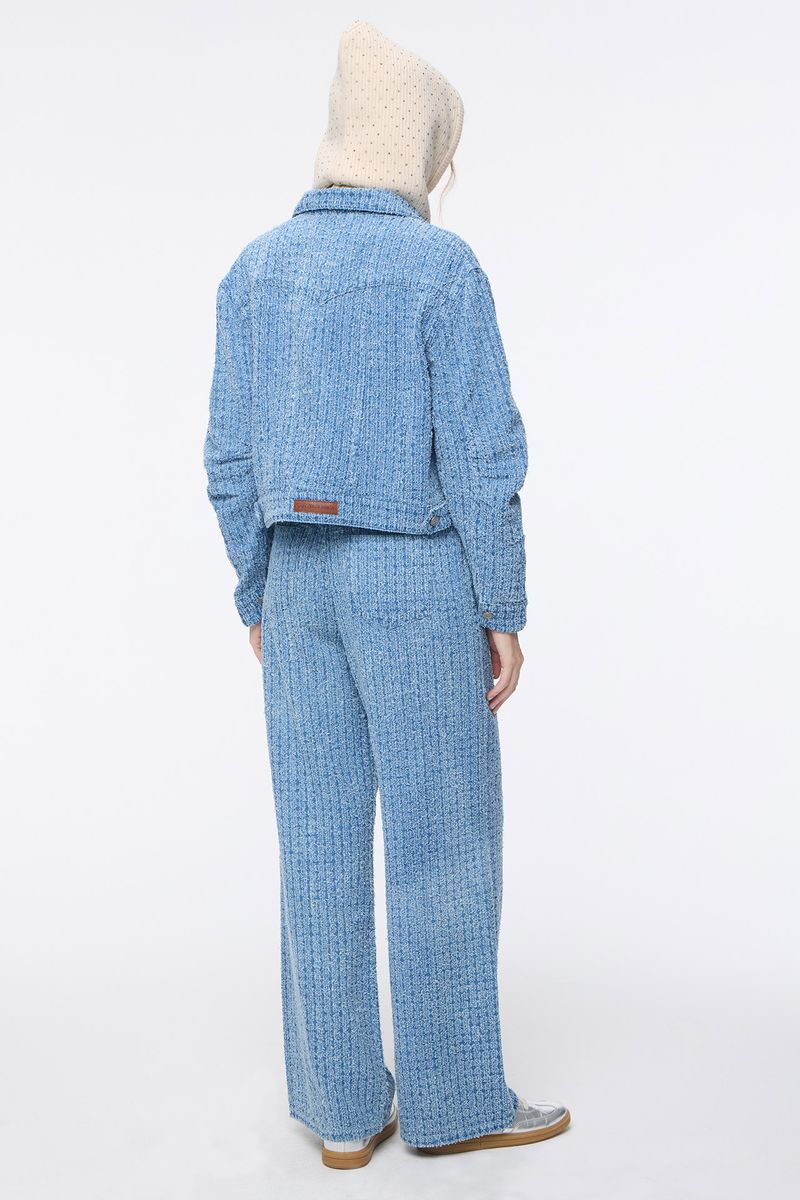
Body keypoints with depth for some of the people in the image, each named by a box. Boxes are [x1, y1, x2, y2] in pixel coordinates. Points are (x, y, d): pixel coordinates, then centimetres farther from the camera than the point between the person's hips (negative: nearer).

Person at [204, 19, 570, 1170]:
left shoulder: (255, 271, 6)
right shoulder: (446, 267, -9)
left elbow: (236, 459, 5)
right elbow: (481, 456, -14)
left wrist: (260, 601, 13)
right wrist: (505, 614, -7)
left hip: (301, 582, 5)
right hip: (415, 584, -5)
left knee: (326, 842, 8)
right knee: (444, 841, 4)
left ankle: (345, 1105, 14)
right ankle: (455, 1096, 14)